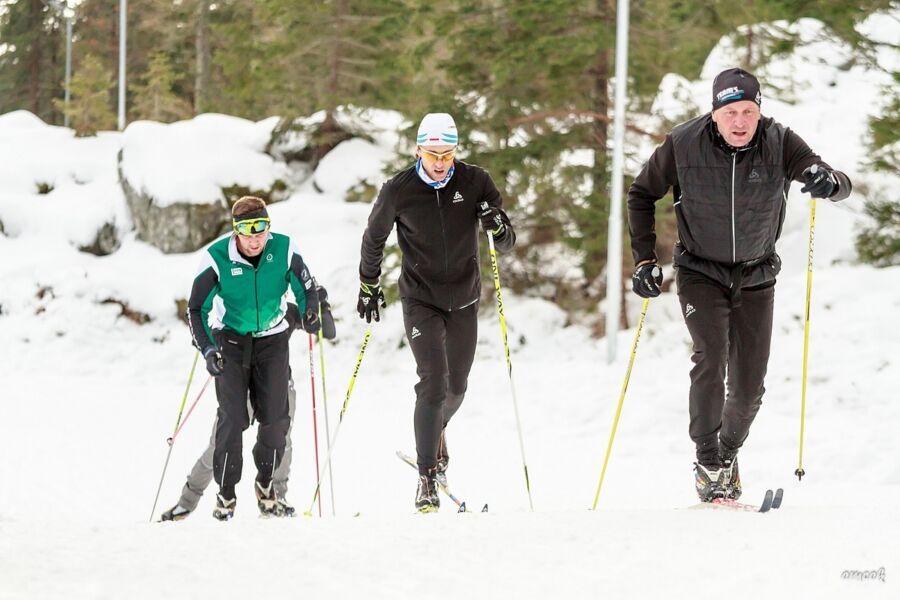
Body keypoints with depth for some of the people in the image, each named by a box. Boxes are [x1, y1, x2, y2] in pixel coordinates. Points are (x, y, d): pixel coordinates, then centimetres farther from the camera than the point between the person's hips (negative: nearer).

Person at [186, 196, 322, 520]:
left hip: (273, 339, 2)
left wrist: (310, 312, -18)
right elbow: (196, 308, -10)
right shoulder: (217, 257, -18)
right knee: (232, 417, -12)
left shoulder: (284, 250, -14)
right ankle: (226, 494, 0)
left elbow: (306, 289, 2)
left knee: (276, 418, -4)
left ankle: (265, 485, 18)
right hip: (231, 340, -2)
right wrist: (207, 349, -20)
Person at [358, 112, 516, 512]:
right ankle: (427, 476, -14)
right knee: (433, 382, -17)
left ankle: (435, 432, 47)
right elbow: (374, 238, 5)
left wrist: (498, 226, -27)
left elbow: (507, 243, -5)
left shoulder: (475, 183, -10)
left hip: (464, 299, 3)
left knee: (456, 386, 14)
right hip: (421, 300, -3)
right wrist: (368, 285, 10)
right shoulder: (399, 191, -13)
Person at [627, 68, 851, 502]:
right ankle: (708, 463, -10)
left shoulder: (779, 143, -17)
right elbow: (642, 195, -2)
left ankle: (729, 452, 32)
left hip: (756, 277, 2)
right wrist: (644, 259, -8)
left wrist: (829, 181, -48)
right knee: (711, 358, -22)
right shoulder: (683, 145, -18)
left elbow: (840, 186, -24)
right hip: (701, 271, -2)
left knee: (749, 386, 3)